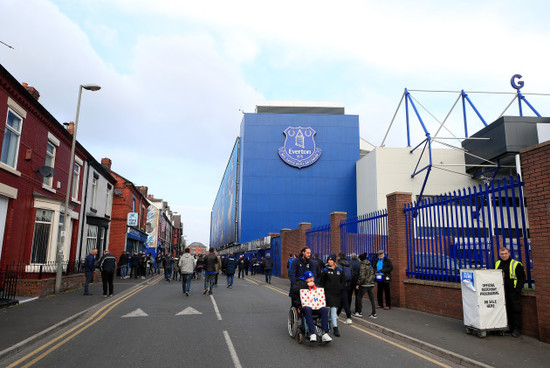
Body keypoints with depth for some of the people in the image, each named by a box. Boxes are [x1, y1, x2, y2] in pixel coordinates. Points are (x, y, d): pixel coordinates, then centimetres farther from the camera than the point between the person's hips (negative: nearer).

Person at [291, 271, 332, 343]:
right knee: (308, 310, -39)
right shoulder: (300, 283, 11)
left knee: (325, 309, -26)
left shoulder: (315, 284, 27)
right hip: (303, 305, -4)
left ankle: (324, 334, -29)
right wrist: (307, 284, -9)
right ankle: (312, 334, -41)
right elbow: (295, 289, -11)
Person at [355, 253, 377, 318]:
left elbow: (362, 276, -17)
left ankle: (359, 312, 12)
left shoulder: (363, 266, -12)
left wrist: (358, 284, -10)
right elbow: (373, 274, 15)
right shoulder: (370, 265, 10)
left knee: (359, 297, 9)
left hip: (364, 284, -7)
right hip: (371, 284, 7)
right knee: (372, 299, 8)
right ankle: (374, 313, 8)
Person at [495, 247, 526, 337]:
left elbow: (522, 278, -4)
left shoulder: (516, 264, -5)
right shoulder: (497, 264, 11)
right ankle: (509, 328, 19)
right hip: (502, 292, 5)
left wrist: (517, 290, -11)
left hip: (513, 292, -5)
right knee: (507, 311, 10)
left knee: (516, 310, -1)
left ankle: (517, 330, 6)